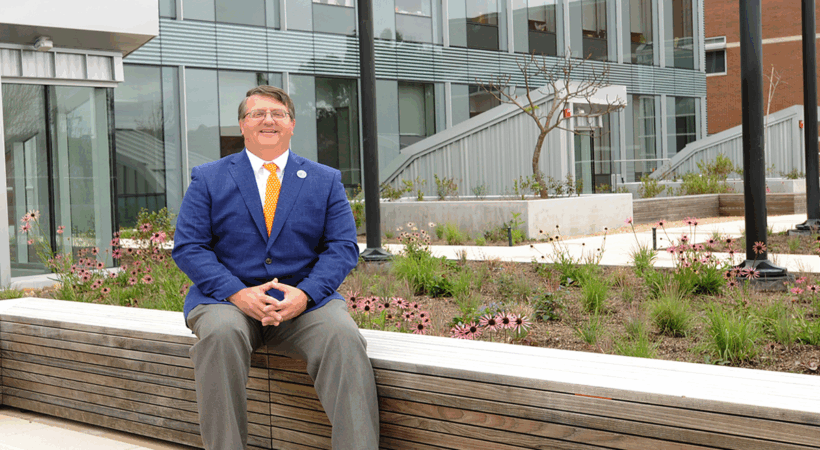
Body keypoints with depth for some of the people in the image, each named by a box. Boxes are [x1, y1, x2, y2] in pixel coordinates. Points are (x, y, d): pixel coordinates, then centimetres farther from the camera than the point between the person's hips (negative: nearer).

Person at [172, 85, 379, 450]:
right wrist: (237, 293, -16)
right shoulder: (208, 179, 10)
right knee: (220, 333, -35)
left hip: (304, 300, 1)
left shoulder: (325, 180, 13)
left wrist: (305, 293, -14)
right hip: (227, 299, 0)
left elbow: (343, 247, 5)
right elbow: (188, 247, 1)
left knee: (342, 335, -30)